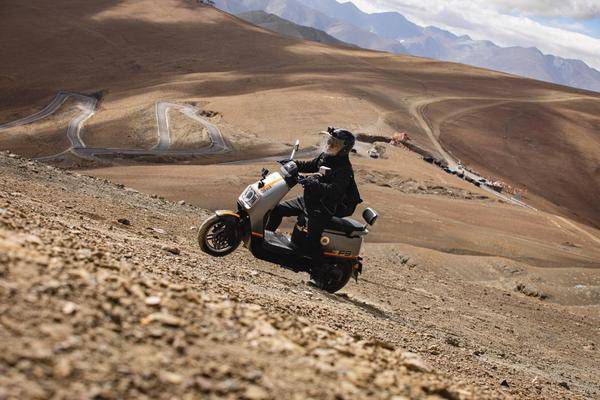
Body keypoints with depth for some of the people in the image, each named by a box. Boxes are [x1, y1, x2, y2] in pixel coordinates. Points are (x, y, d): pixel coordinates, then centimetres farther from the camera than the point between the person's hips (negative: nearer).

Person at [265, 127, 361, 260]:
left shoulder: (344, 169, -20)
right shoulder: (325, 156, 6)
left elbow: (334, 190, -33)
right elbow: (310, 165, 24)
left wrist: (314, 184, -44)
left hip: (327, 207, -9)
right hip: (310, 199, 9)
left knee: (312, 239, -23)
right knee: (278, 209, 13)